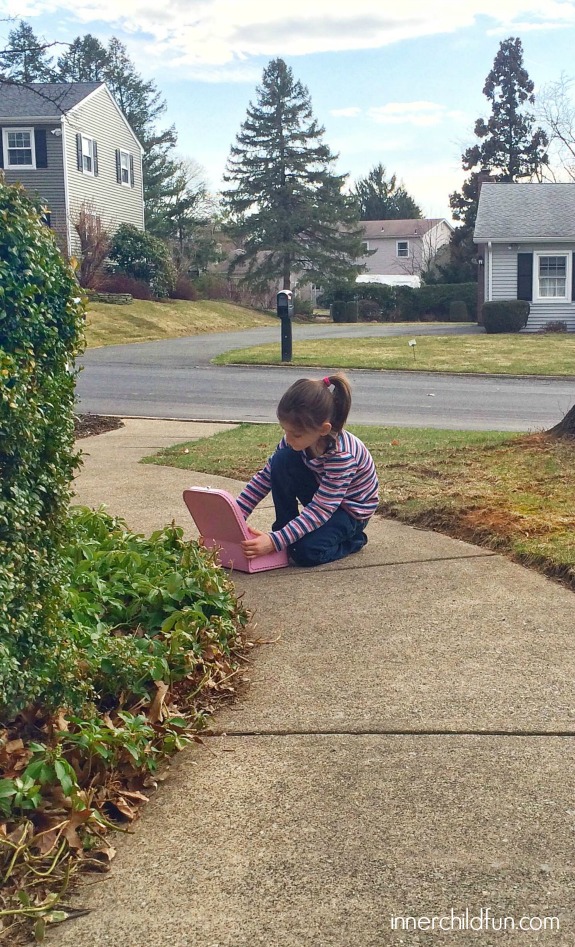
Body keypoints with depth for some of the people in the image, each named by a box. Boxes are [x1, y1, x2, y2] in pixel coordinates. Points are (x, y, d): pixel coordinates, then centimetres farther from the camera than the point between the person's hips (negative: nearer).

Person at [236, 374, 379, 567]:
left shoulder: (342, 456, -36)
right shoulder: (296, 438, -18)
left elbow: (320, 511, -35)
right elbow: (265, 477, -9)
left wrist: (275, 541, -43)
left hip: (350, 510, -6)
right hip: (320, 494, 6)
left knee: (306, 552, -29)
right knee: (281, 460, -21)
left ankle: (352, 538, 2)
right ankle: (285, 530, -7)